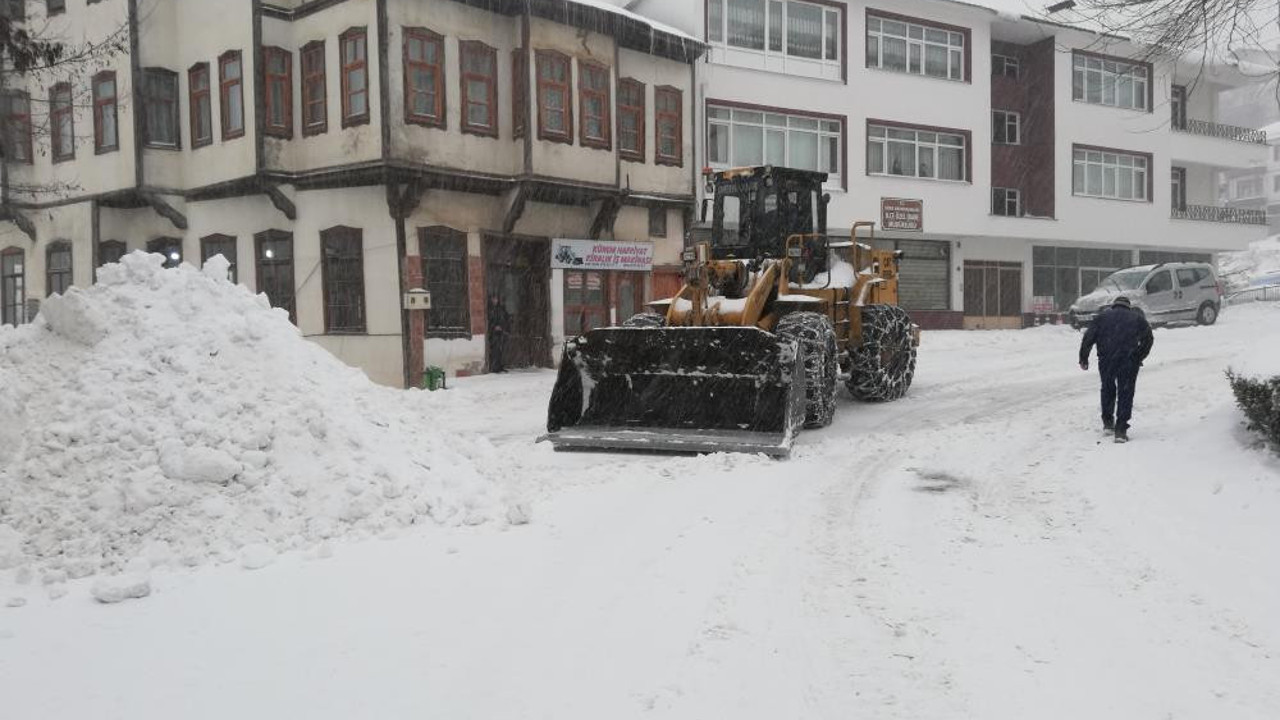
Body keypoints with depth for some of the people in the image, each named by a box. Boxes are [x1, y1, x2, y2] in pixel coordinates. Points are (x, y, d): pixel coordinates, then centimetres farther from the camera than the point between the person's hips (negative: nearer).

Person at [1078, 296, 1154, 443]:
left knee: (1107, 389, 22)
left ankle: (1107, 421, 30)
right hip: (1128, 361, -1)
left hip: (1106, 360, 1)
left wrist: (1083, 359, 10)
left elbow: (1088, 337, 5)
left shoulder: (1103, 316, 14)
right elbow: (1148, 339, 9)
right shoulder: (1137, 318, 15)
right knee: (1125, 393, 3)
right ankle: (1121, 430, -4)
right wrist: (1139, 358, 17)